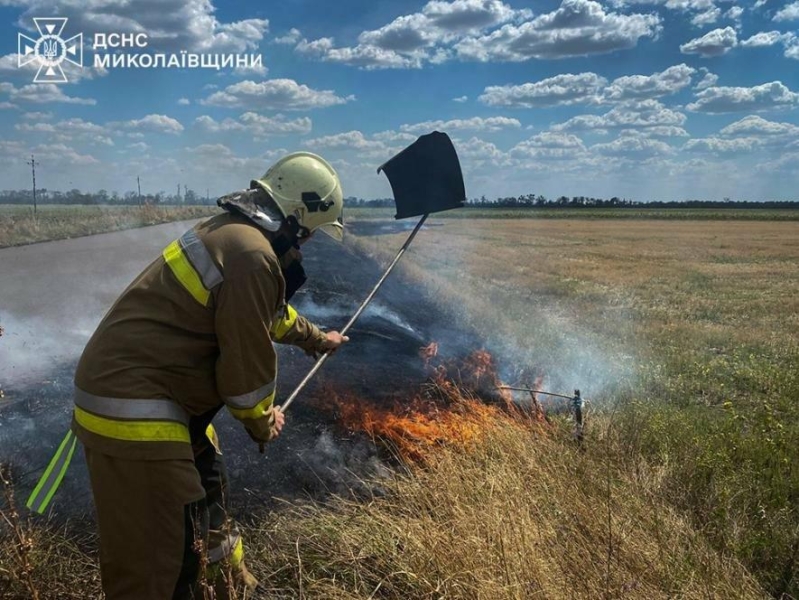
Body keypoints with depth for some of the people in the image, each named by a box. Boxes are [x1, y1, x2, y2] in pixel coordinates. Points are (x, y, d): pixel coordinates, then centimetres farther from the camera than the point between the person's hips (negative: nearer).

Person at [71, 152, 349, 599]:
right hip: (134, 410, -11)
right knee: (157, 556, -1)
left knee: (207, 490, 27)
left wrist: (316, 338, 47)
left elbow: (269, 313, 31)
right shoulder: (252, 254, -23)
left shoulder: (233, 233, 12)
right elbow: (247, 360, -18)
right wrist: (263, 423, 3)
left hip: (147, 392, 11)